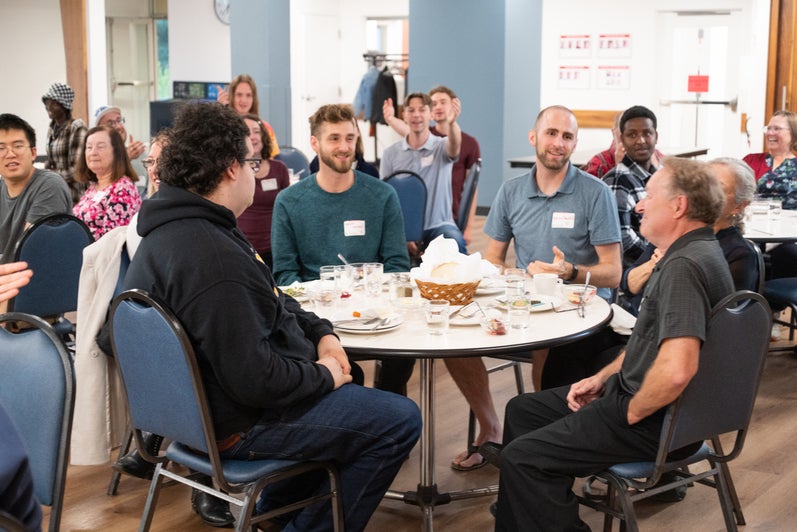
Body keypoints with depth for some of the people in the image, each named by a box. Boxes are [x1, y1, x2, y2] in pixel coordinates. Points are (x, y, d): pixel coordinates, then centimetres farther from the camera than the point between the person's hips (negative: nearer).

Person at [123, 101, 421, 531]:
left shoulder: (177, 227, 5)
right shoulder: (209, 255, -30)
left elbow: (269, 303, 17)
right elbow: (255, 381, -30)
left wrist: (320, 332, 5)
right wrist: (323, 376, -13)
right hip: (239, 422, -11)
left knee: (346, 384, 30)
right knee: (400, 420, -4)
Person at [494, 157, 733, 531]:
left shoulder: (685, 266, -25)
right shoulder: (692, 254, 11)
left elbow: (675, 370, -36)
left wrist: (629, 415, -19)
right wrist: (602, 378, 11)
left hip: (658, 422, -11)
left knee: (522, 458, -16)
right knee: (522, 411, 17)